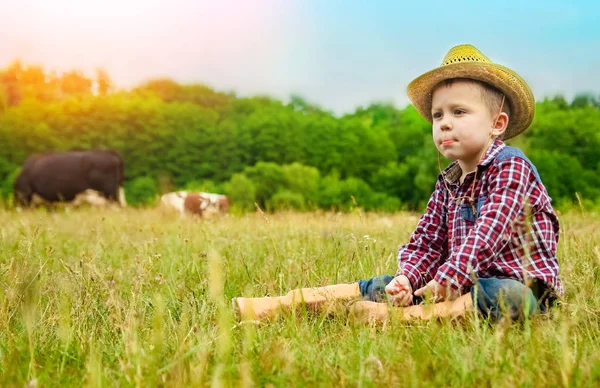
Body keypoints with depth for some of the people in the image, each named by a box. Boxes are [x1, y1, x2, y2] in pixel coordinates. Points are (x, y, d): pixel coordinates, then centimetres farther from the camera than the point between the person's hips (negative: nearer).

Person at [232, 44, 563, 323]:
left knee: (511, 297, -40)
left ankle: (404, 317, -49)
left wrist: (447, 280, -28)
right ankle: (288, 303, -8)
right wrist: (407, 278, -13)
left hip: (518, 281, -6)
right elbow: (427, 241, 7)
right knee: (388, 286, -4)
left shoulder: (510, 167, -11)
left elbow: (487, 233, -23)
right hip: (464, 281, 7)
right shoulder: (448, 182, 11)